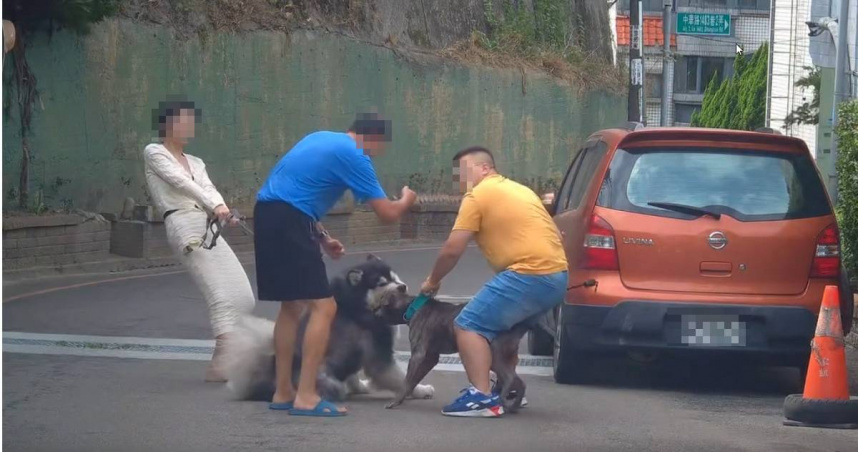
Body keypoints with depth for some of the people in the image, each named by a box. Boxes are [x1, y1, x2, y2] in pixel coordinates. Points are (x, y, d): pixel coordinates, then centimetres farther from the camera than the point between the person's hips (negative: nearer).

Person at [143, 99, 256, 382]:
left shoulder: (196, 163, 25)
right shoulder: (154, 153, 6)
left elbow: (208, 189, 5)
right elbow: (179, 181, -10)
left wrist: (223, 209, -18)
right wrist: (214, 205, -24)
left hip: (209, 228, 7)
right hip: (185, 228, -7)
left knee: (243, 298, -1)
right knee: (221, 295, -20)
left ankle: (224, 360, 6)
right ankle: (221, 363, -26)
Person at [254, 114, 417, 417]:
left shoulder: (321, 139, 20)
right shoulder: (354, 157, -6)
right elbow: (387, 214, -5)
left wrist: (322, 238, 23)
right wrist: (406, 201, 18)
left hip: (267, 214, 9)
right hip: (289, 223, -9)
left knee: (292, 306, 19)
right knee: (324, 307, -8)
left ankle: (283, 393, 21)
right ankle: (306, 398, -12)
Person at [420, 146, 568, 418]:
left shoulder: (478, 195, -1)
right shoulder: (518, 190, 25)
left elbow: (452, 250, -4)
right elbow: (552, 232, 27)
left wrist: (433, 280, 12)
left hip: (529, 275, -9)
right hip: (557, 275, 9)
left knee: (469, 325, -6)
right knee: (501, 325, 28)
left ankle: (482, 398, -17)